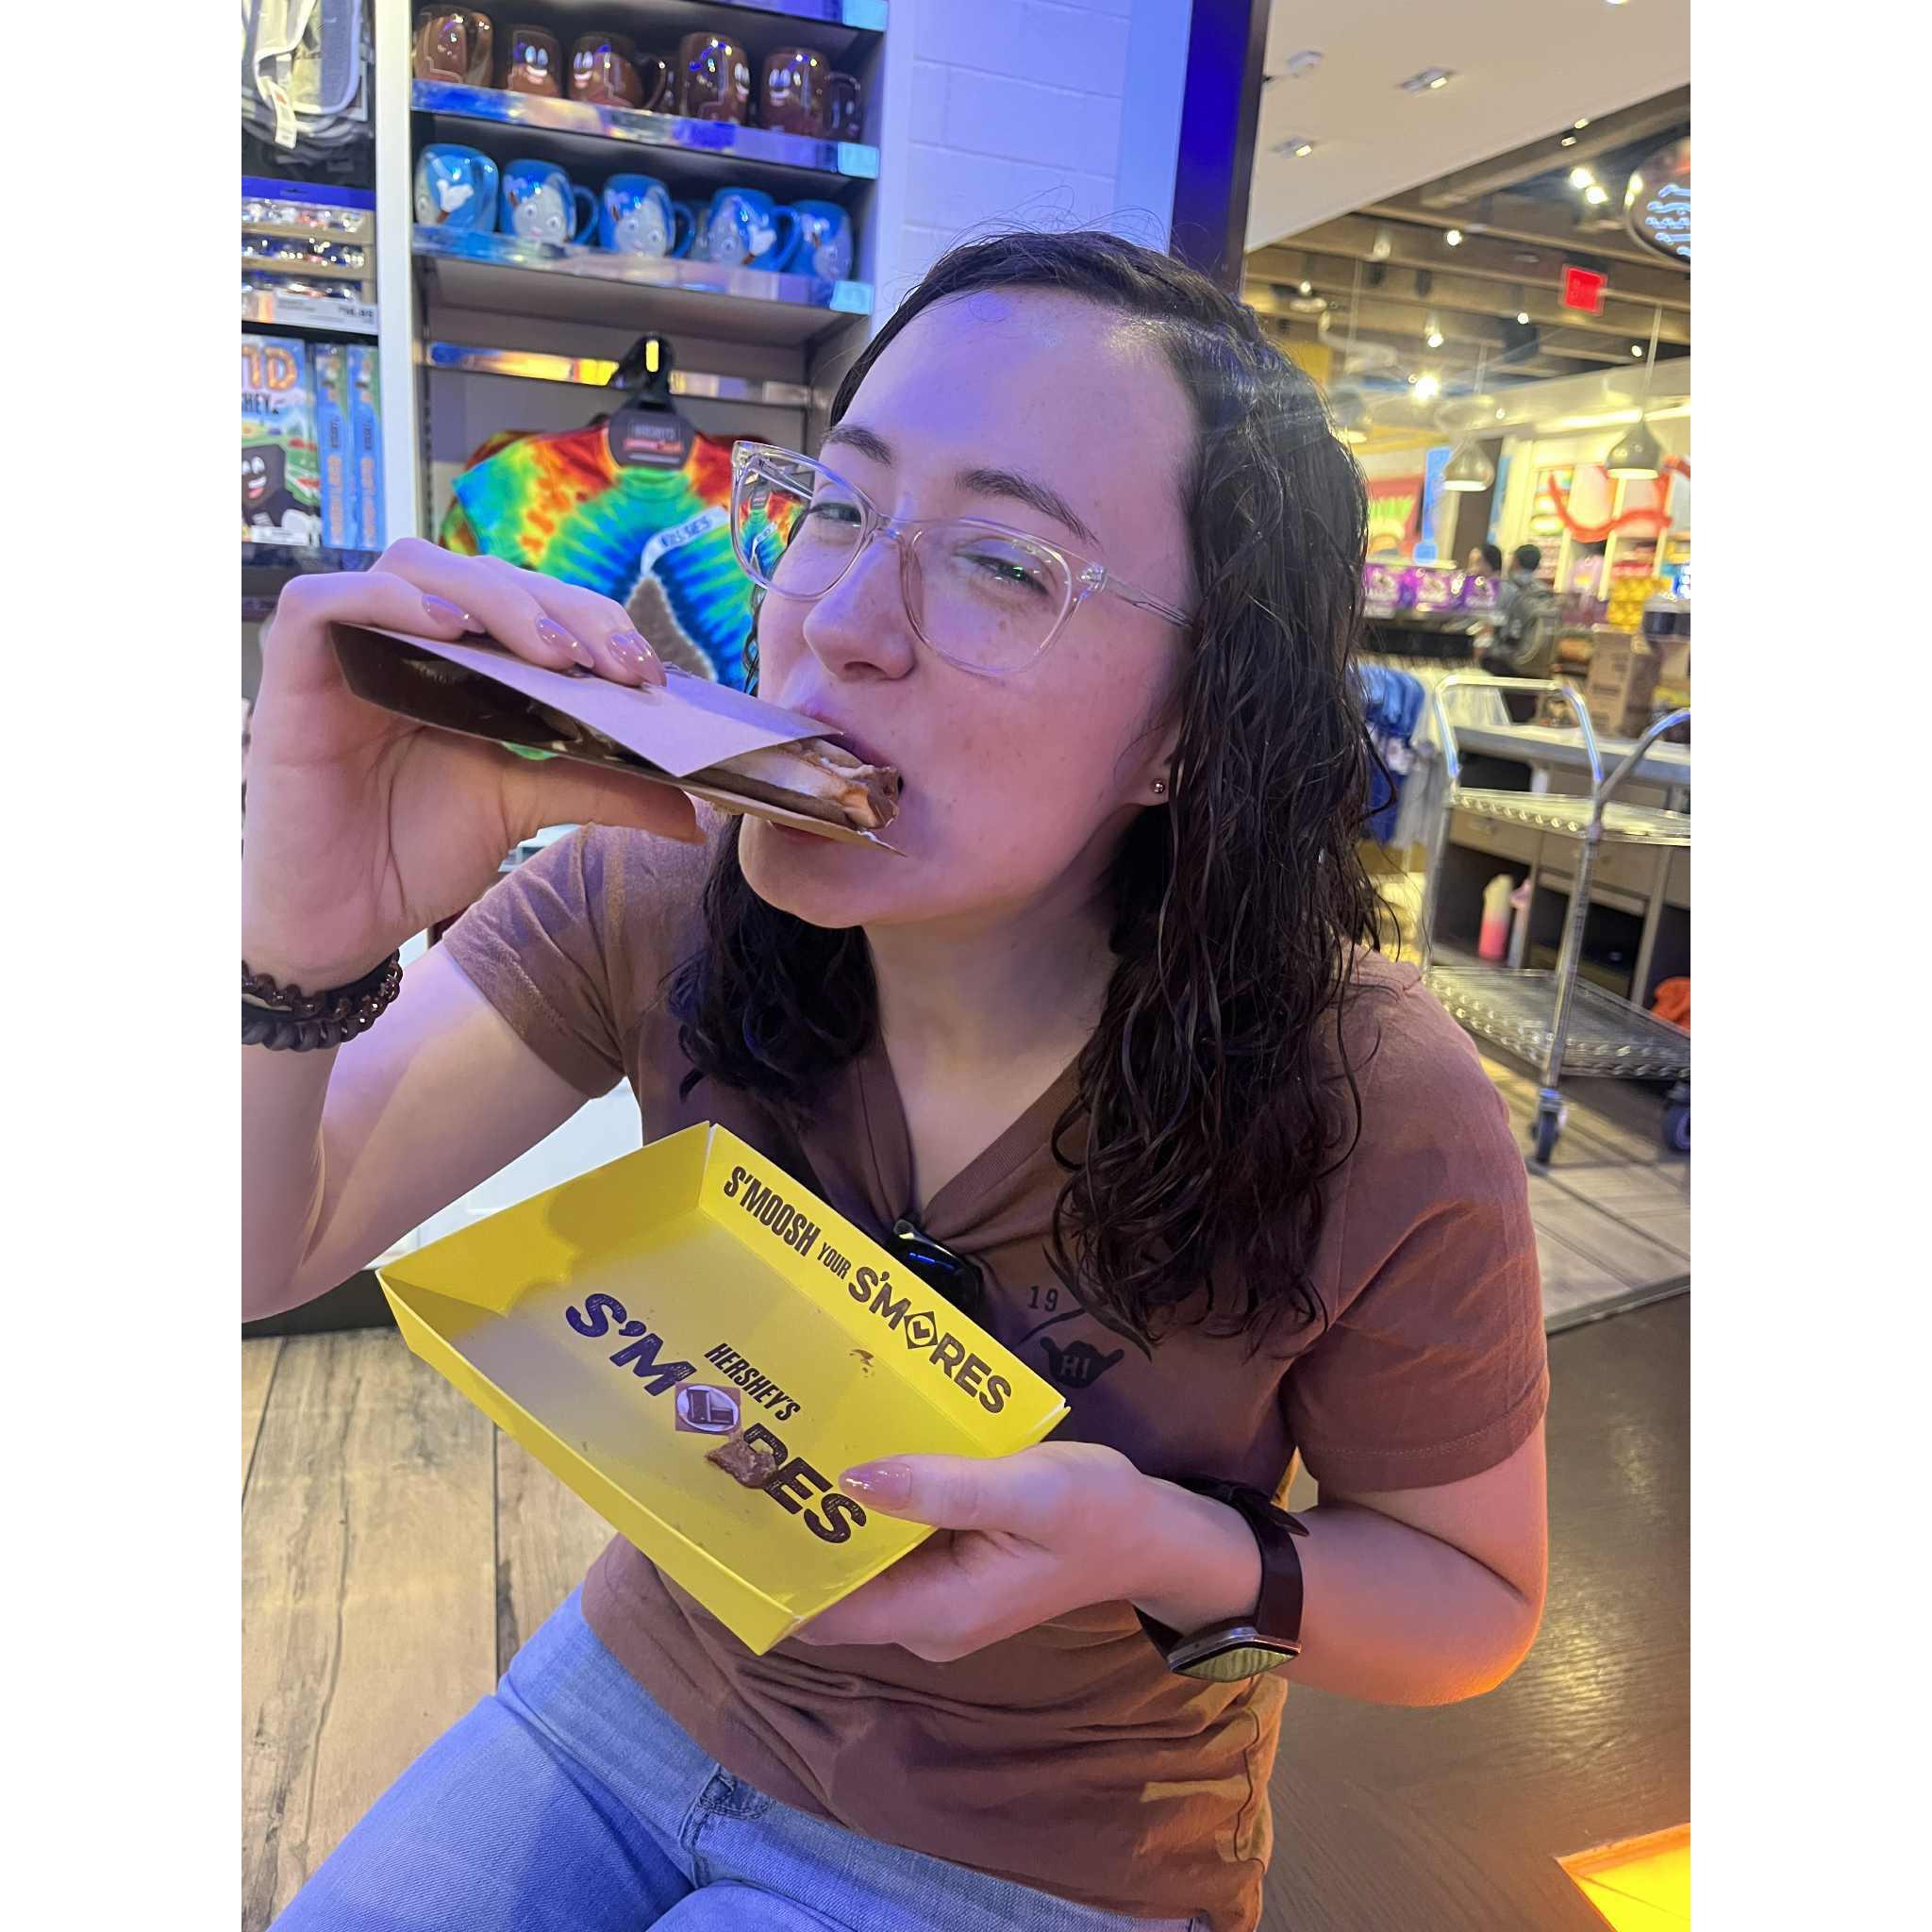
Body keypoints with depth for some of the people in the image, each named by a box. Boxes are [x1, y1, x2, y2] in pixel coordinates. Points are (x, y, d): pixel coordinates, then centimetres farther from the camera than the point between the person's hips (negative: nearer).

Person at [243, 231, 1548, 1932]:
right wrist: (300, 947, -39)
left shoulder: (1380, 1123, -27)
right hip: (637, 1682, 3)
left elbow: (1478, 1601, -10)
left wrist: (1191, 1564, -31)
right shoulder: (660, 897, -19)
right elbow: (264, 1249, -18)